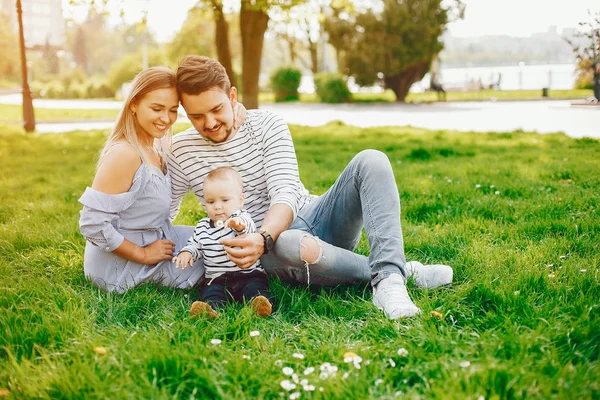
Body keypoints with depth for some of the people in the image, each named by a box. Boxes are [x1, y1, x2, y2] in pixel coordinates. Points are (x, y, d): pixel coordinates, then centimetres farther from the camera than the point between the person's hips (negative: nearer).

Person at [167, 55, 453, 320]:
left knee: (370, 161, -21)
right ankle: (403, 270, -25)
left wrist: (263, 237, -36)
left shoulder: (267, 125, -3)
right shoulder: (181, 152, -1)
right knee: (288, 244, -41)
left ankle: (389, 279, -40)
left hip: (316, 219, 3)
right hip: (272, 245, -2)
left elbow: (286, 195, -15)